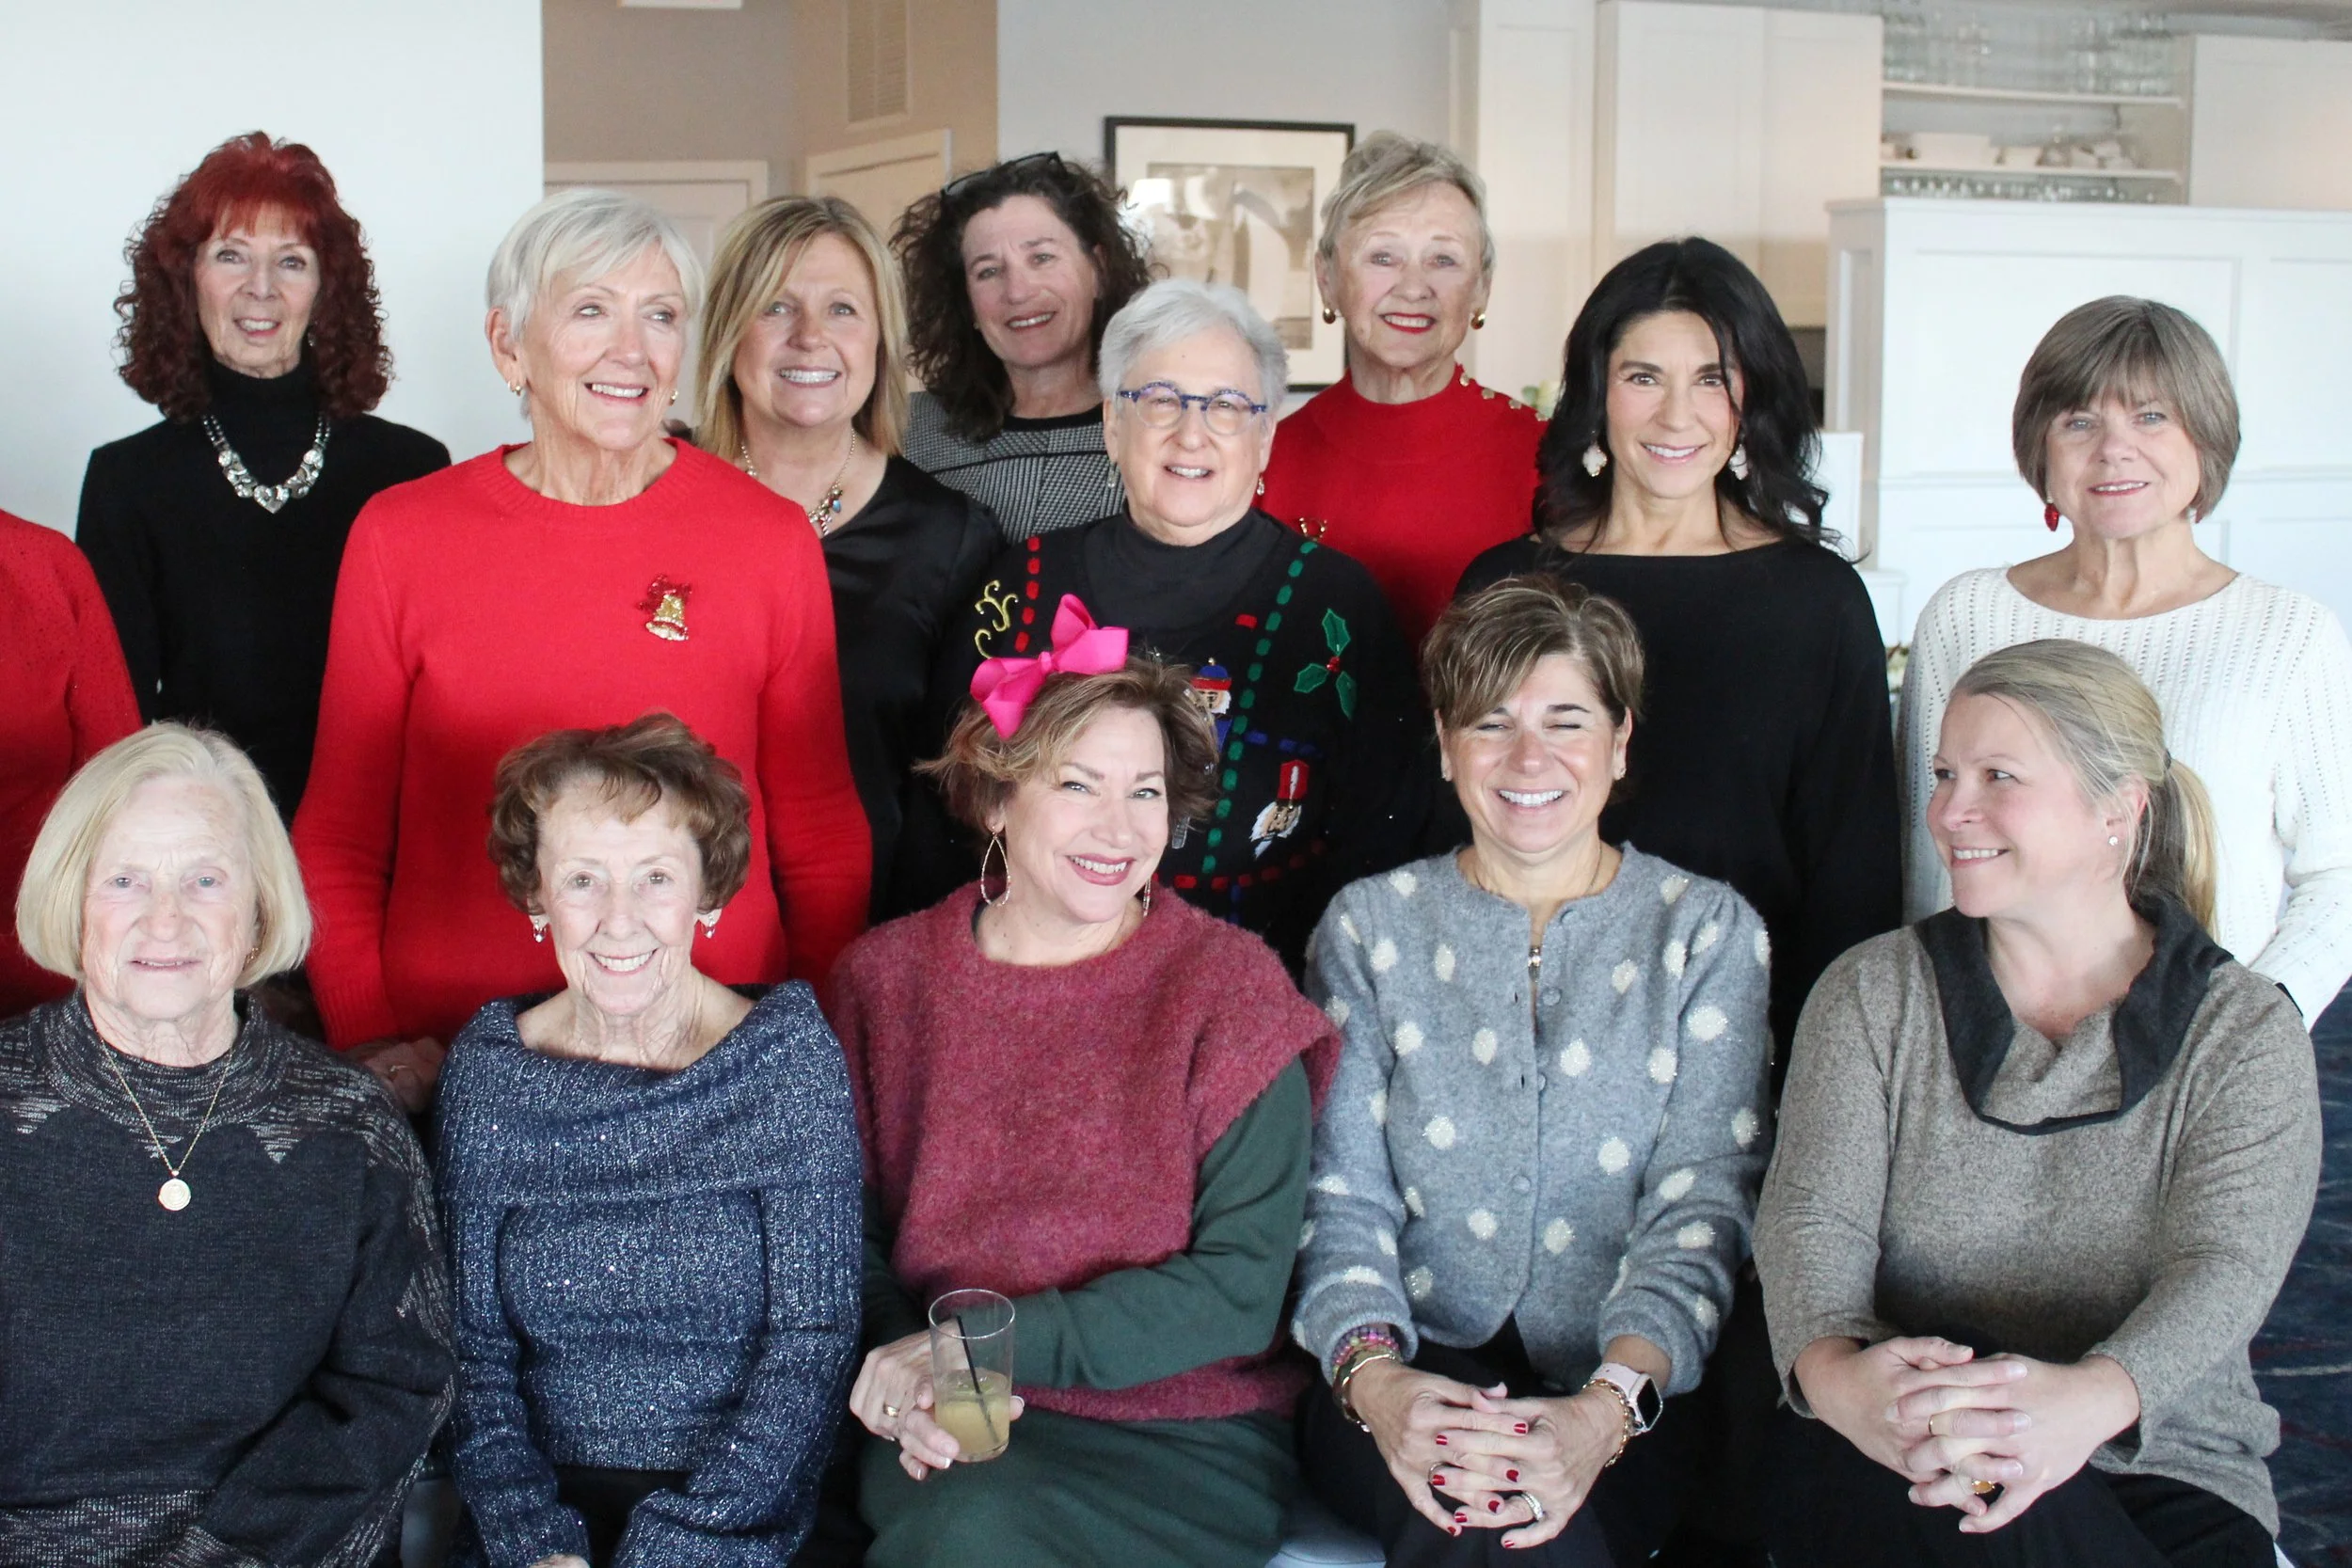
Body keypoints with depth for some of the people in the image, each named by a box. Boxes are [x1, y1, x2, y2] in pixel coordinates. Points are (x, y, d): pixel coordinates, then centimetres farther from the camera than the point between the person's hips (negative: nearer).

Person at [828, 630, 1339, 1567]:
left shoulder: (1230, 988, -3)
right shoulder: (884, 977, 6)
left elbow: (1240, 1288, -8)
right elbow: (849, 1232, 9)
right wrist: (906, 1375, -12)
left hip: (1184, 1441, -2)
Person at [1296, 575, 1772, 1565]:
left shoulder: (1709, 930, 8)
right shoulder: (1371, 926, 11)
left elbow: (1706, 1199, -3)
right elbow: (1340, 1194, 3)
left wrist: (1606, 1407, -22)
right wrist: (1376, 1378, -19)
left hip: (1628, 1387, 0)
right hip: (1419, 1370, 1)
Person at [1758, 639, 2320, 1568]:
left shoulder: (2245, 1032, 3)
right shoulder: (1872, 993, 7)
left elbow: (2226, 1266, -12)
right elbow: (1811, 1213, -6)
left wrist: (2091, 1399, -36)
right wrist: (1834, 1370, -31)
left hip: (2157, 1474, 0)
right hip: (1889, 1465, 1)